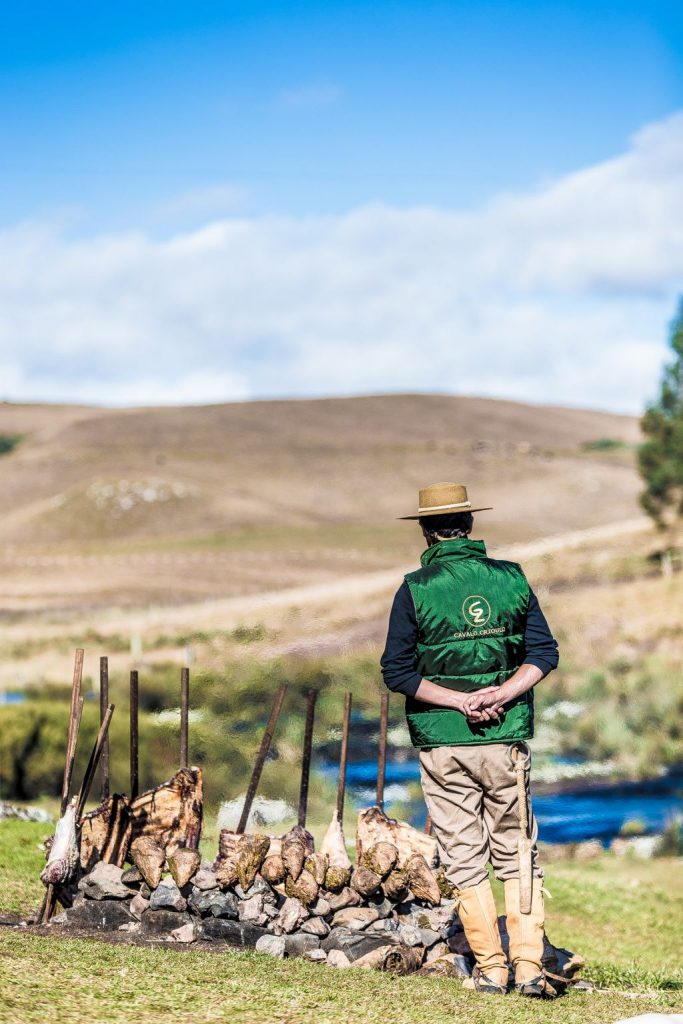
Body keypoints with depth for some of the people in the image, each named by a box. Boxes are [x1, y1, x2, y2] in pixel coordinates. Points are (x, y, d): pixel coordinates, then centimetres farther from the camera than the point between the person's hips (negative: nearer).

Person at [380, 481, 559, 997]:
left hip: (442, 742, -2)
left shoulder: (415, 589, -5)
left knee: (465, 859, 7)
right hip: (506, 740, 2)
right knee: (517, 854, 11)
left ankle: (491, 969, 8)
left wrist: (460, 700, -11)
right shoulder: (511, 578, 2)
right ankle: (530, 966, 3)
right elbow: (545, 653, -3)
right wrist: (499, 695, -12)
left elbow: (397, 670, -9)